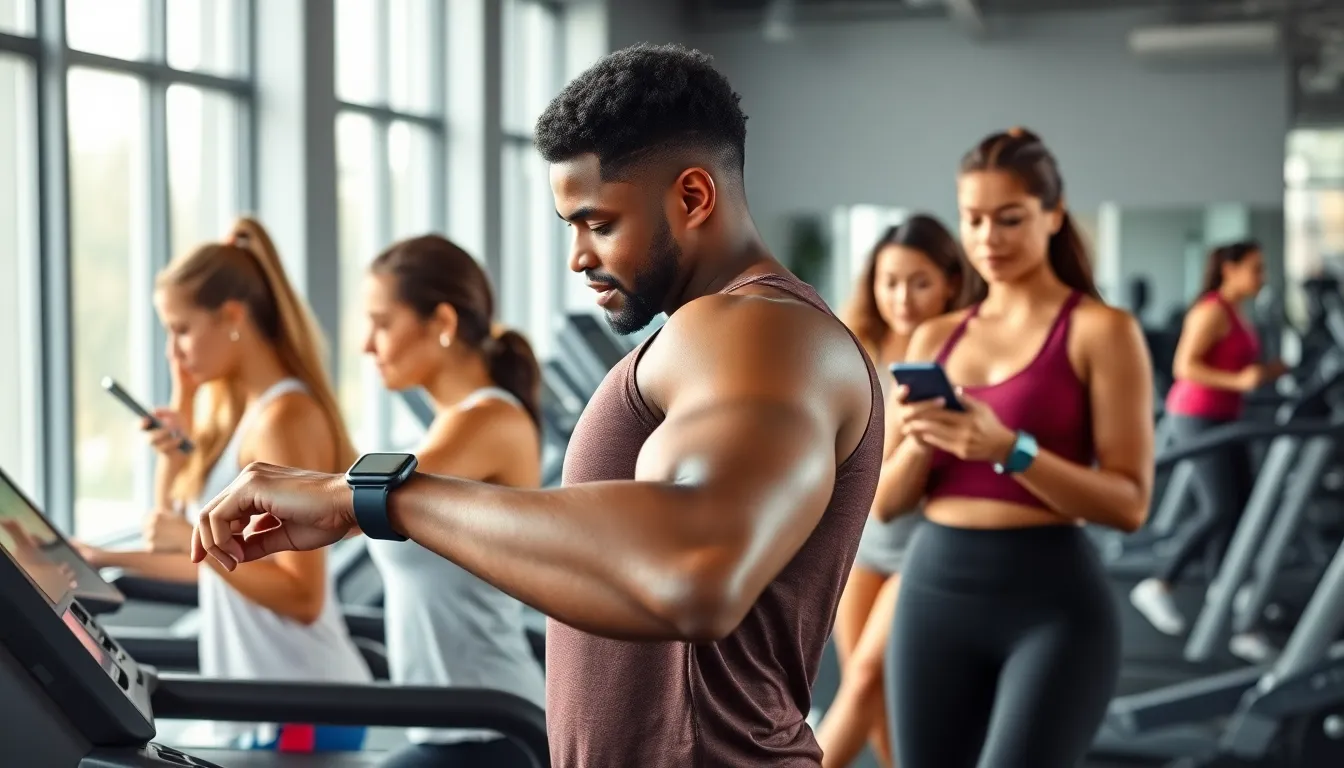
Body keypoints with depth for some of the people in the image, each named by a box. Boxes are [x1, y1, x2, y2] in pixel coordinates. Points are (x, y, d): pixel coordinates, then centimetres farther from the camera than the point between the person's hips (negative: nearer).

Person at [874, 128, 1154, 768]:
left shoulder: (1102, 331, -3)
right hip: (936, 592, 5)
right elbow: (884, 503, 11)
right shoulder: (935, 339, 12)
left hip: (1054, 601, -5)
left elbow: (1129, 502, -9)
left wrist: (1008, 449, -22)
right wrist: (919, 444, -10)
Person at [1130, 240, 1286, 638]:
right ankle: (1157, 587, -6)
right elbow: (1184, 366, -21)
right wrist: (1238, 381, -29)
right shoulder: (1212, 311, -15)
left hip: (1222, 418, 10)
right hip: (1198, 417, -10)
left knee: (1241, 504, 8)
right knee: (1221, 510, -11)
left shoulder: (1236, 314, 14)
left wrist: (1264, 371, 7)